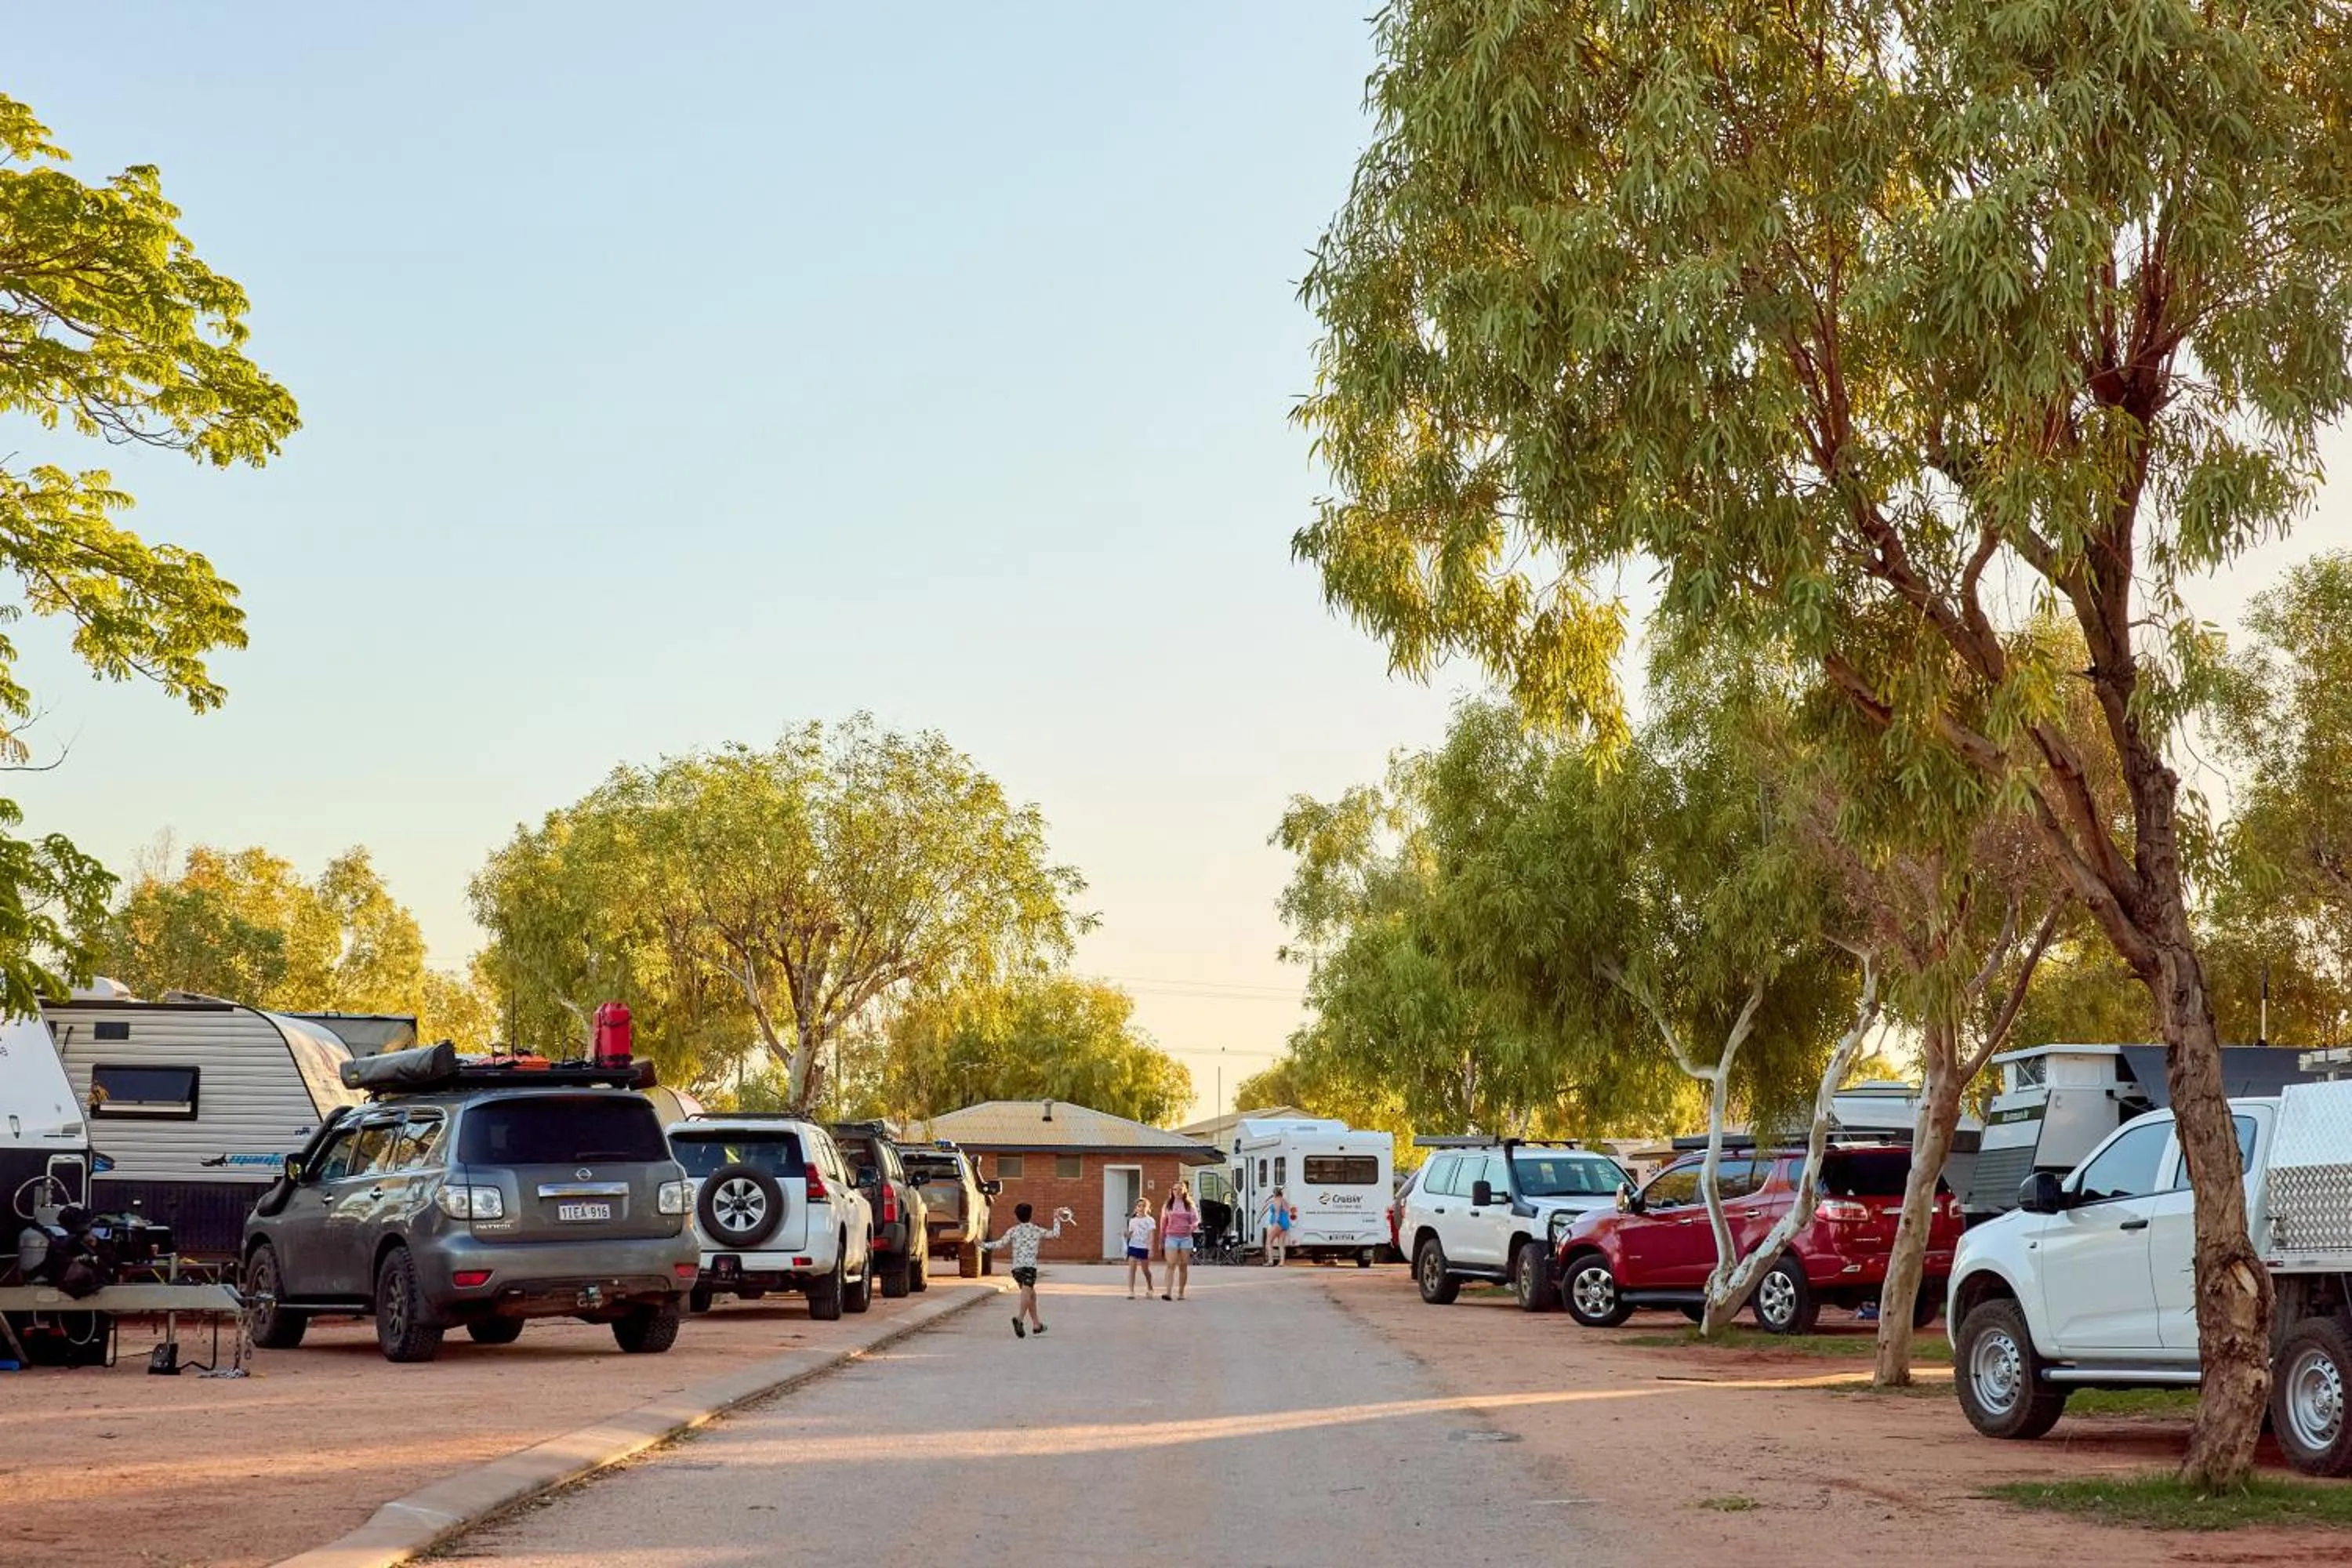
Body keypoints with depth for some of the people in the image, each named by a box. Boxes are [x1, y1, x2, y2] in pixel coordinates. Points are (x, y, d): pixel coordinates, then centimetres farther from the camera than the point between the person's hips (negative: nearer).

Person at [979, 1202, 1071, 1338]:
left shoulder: (1013, 1231, 11)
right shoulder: (1036, 1230, 11)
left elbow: (1000, 1244, 2)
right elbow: (1055, 1234, 23)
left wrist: (985, 1245, 15)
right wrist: (1056, 1220, 37)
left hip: (1016, 1267, 3)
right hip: (1030, 1265, -3)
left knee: (1031, 1294, 19)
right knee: (1027, 1292, -16)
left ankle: (1037, 1324, 26)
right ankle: (1020, 1318, -42)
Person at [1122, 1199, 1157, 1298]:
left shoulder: (1149, 1220, -1)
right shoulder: (1133, 1220, 6)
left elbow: (1151, 1236, -4)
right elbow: (1130, 1234, 9)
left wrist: (1151, 1250, -10)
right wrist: (1127, 1235, -15)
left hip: (1144, 1248, -1)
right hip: (1133, 1246, 1)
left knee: (1145, 1270, 9)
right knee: (1131, 1268, -11)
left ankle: (1149, 1288, 33)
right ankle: (1131, 1291, -13)